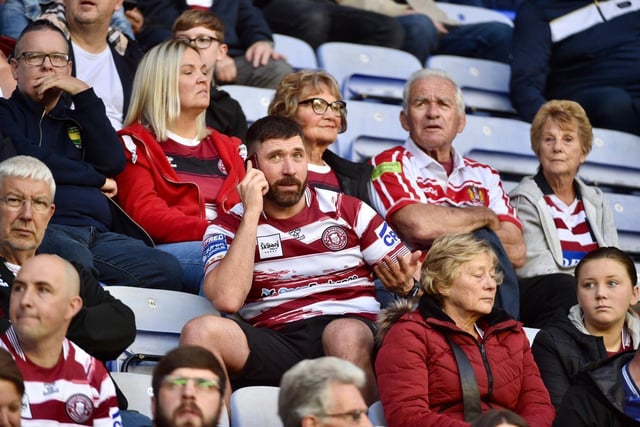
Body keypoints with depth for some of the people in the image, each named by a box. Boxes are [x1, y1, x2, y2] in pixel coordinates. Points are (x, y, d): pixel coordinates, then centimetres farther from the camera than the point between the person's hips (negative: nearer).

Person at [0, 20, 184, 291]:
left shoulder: (76, 117, 29)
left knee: (165, 268, -26)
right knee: (74, 259, -41)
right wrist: (95, 178, 5)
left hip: (99, 235, 5)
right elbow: (22, 161, -7)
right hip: (42, 229, -5)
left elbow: (113, 164, 9)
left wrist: (83, 94, 5)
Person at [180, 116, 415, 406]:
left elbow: (407, 276, 15)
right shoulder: (228, 228, 11)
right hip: (274, 344, 0)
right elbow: (228, 299, -8)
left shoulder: (347, 210, 17)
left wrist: (407, 280, -11)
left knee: (344, 334, -37)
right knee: (201, 331, -28)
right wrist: (251, 214, -4)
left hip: (354, 330, 1)